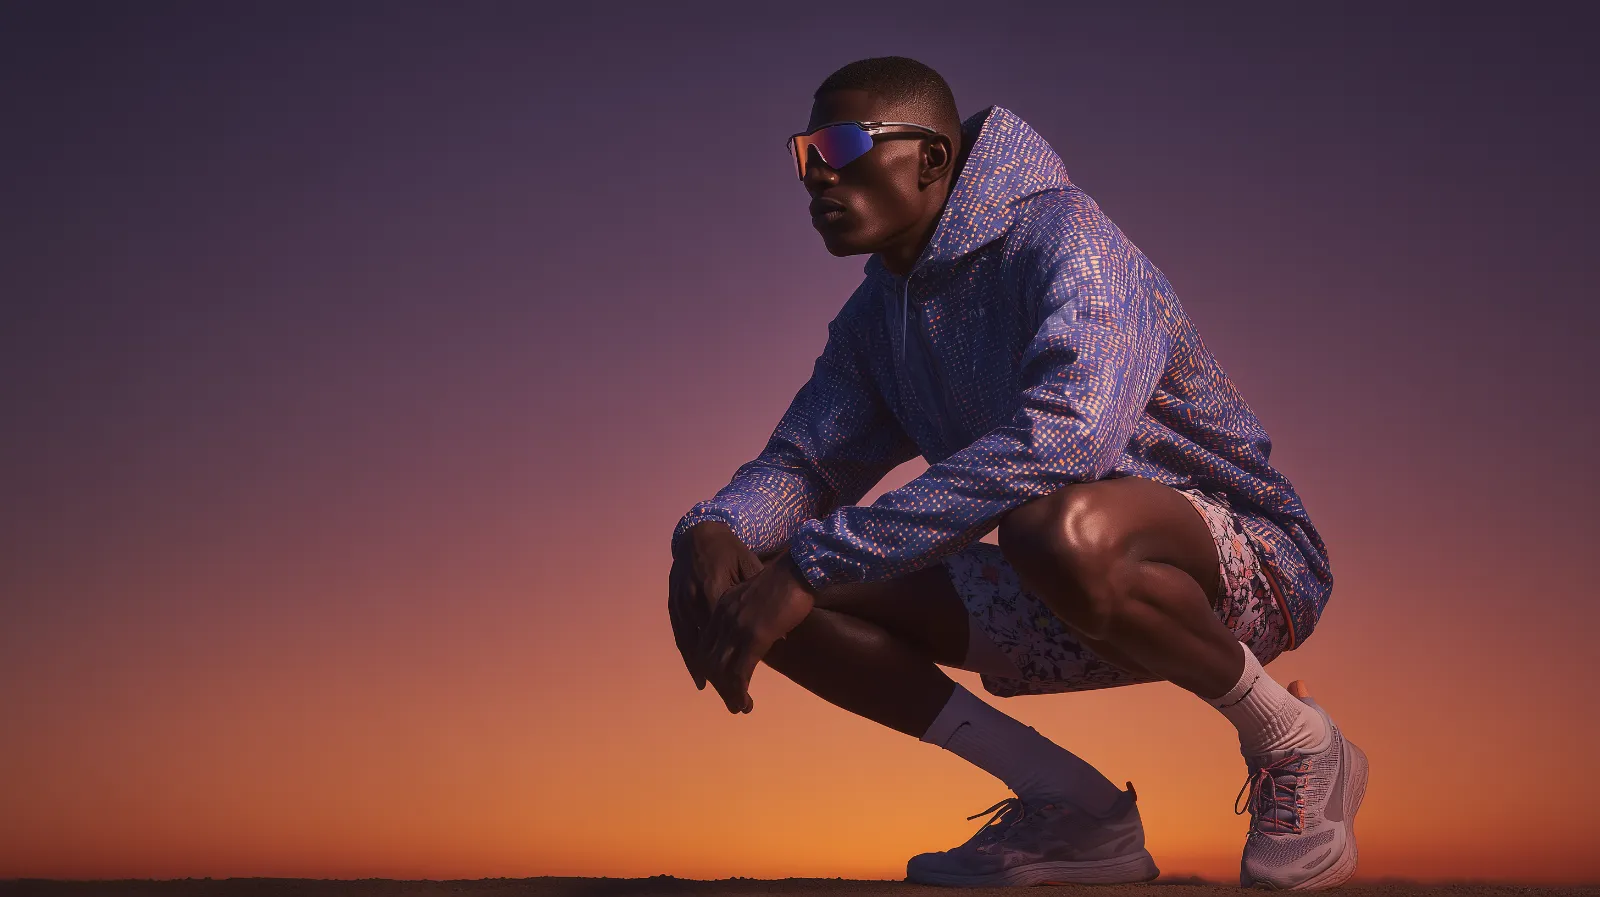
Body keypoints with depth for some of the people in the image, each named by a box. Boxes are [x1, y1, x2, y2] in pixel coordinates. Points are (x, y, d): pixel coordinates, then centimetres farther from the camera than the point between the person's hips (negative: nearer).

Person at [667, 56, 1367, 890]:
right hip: (1070, 603, 7)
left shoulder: (1062, 239, -19)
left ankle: (1292, 743, -12)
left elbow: (1063, 436, -37)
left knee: (1059, 528, -43)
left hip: (1243, 559, -7)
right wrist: (711, 530, -19)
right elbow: (800, 461, 8)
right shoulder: (875, 319, 8)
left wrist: (813, 563, -38)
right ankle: (1072, 807, -2)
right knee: (754, 586, -6)